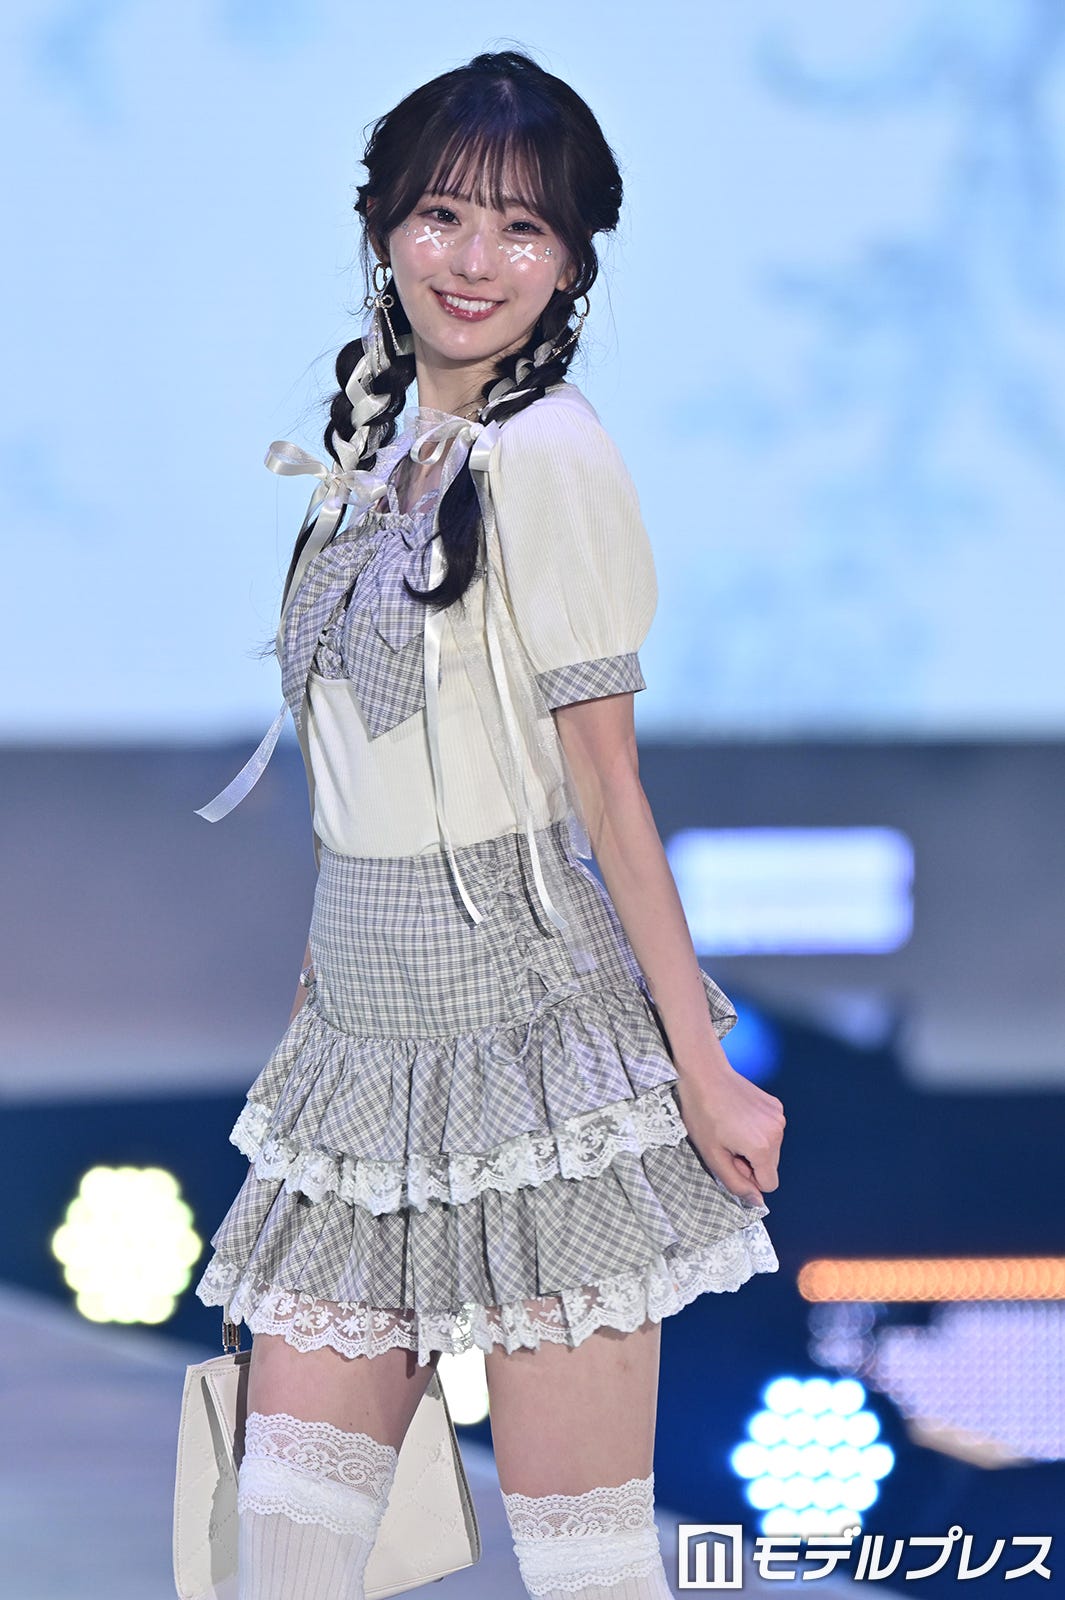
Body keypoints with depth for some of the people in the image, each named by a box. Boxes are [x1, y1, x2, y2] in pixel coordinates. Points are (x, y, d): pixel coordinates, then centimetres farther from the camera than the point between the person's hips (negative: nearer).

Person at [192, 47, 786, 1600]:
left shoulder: (547, 453, -10)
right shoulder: (378, 447, 13)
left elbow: (607, 781, -10)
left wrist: (706, 1073, -9)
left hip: (523, 1023, -7)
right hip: (362, 1019, 8)